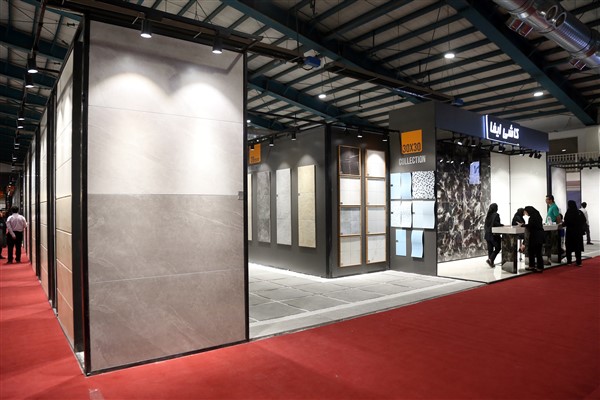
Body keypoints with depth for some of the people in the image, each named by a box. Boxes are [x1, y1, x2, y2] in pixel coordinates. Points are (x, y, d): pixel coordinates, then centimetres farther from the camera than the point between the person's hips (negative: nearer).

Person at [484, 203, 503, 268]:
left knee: (490, 248, 8)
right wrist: (503, 226, -13)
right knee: (497, 248, 1)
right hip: (494, 234, -7)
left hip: (487, 234, 7)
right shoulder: (496, 214, -9)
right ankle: (490, 259, -13)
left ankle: (491, 262, 10)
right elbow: (496, 223, -20)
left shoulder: (488, 215, 10)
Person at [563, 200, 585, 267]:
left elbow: (566, 223, -18)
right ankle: (578, 262, 8)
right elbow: (584, 221, 7)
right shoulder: (580, 212, 2)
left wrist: (563, 223, 3)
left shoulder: (568, 213, -14)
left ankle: (569, 261, 11)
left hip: (570, 232, -4)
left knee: (569, 247, 8)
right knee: (578, 247, 9)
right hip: (578, 232, 4)